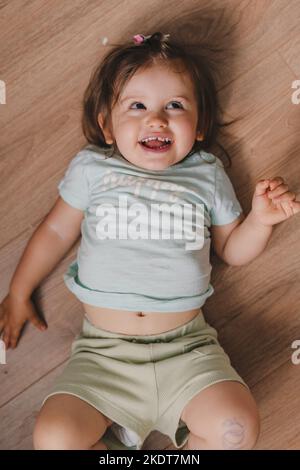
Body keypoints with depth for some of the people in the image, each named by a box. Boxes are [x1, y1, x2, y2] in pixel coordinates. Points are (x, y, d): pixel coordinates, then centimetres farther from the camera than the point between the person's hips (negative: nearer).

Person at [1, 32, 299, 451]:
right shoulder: (90, 168, 6)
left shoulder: (207, 174, 8)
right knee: (54, 438, -18)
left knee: (238, 429, -18)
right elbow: (56, 231, 15)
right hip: (103, 350, 0)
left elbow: (232, 250, 16)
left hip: (187, 347, 1)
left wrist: (261, 218, -3)